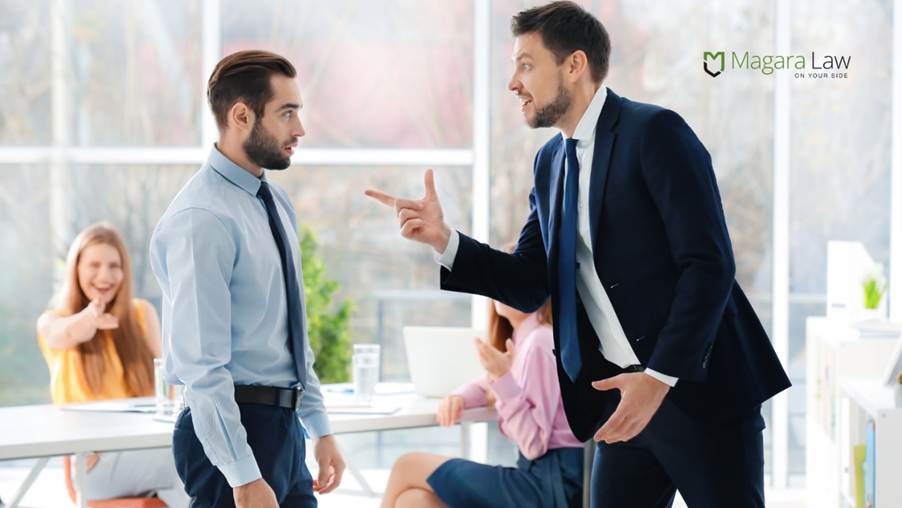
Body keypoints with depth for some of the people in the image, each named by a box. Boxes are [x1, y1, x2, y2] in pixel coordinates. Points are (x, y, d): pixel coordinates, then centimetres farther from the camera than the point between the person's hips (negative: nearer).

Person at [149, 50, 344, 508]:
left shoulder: (276, 203, 11)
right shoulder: (201, 220, -18)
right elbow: (201, 364, -21)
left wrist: (320, 429, 17)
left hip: (283, 427, 9)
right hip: (232, 427, -9)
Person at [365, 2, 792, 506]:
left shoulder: (655, 132, -11)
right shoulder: (552, 162, 12)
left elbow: (709, 266, -17)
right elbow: (529, 285, 12)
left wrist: (660, 376, -22)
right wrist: (443, 239, -3)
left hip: (700, 388, -7)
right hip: (624, 394, 7)